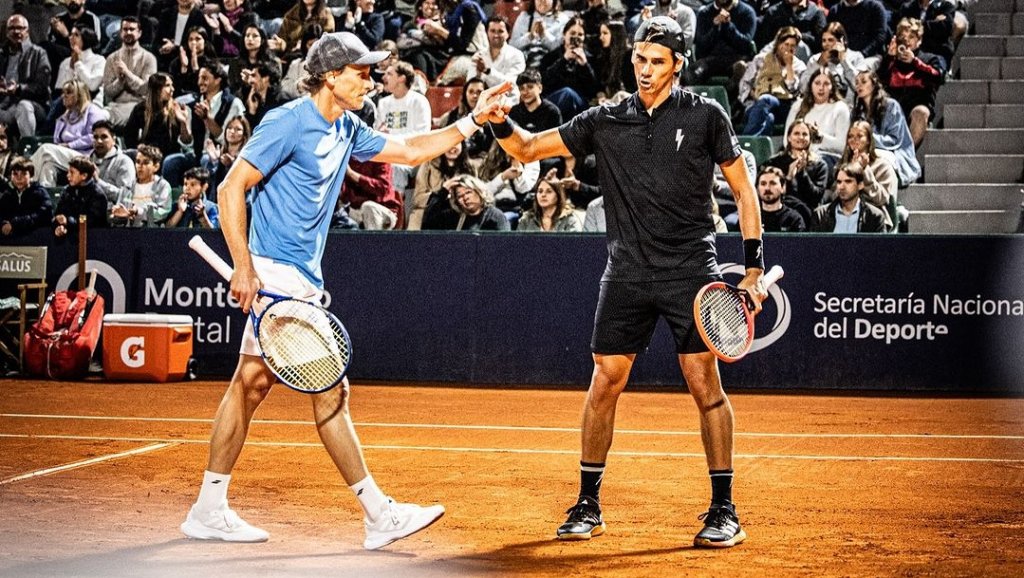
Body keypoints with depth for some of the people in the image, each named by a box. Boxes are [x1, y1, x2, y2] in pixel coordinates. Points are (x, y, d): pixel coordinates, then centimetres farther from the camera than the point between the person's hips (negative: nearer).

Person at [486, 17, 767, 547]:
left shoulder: (705, 116, 1)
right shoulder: (605, 122, 7)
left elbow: (743, 190, 6)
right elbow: (528, 149, 8)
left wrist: (754, 267, -1)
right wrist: (500, 123, -13)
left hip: (691, 271, -2)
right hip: (627, 274, 3)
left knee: (705, 385, -5)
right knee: (604, 385, 2)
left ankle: (724, 510, 4)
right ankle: (588, 506, 14)